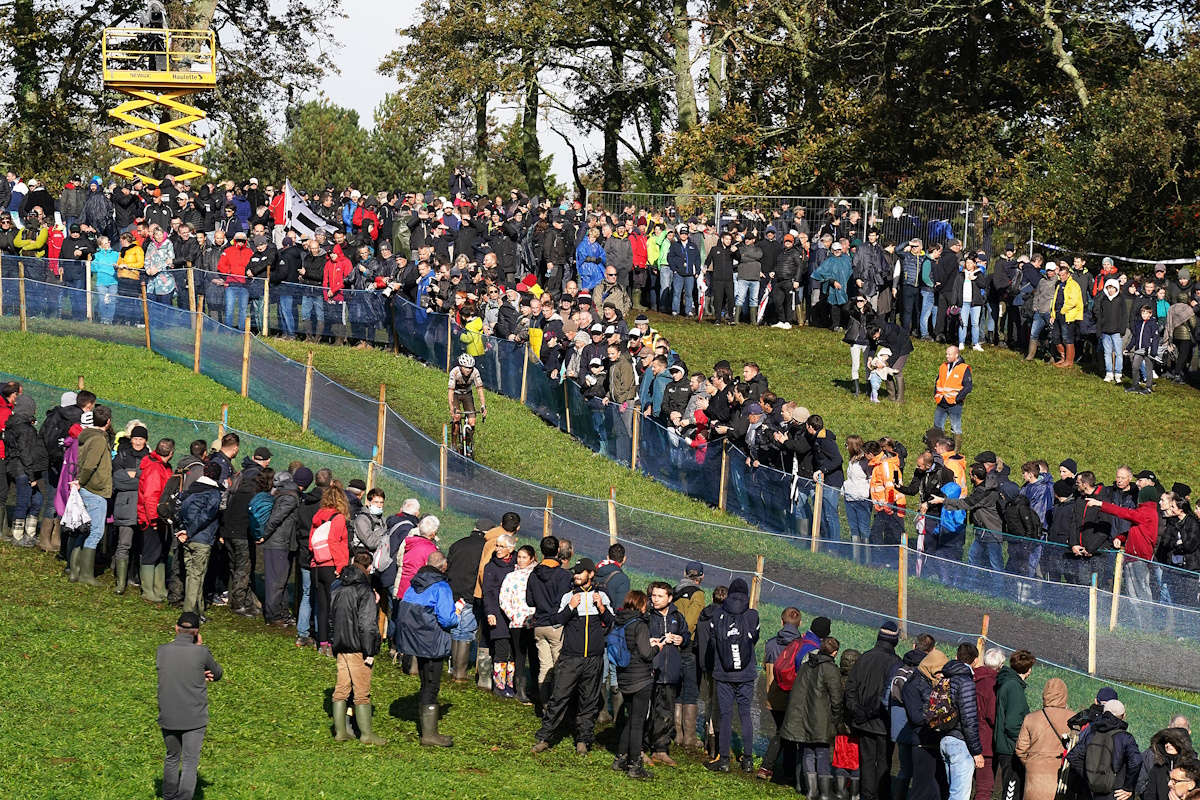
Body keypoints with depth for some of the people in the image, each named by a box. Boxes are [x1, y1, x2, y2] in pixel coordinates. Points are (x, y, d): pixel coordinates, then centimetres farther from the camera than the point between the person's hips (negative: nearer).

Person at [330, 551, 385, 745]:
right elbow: (367, 624, -17)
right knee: (362, 692, -1)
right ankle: (366, 734, 4)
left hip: (340, 647, 7)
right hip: (357, 648, -7)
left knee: (341, 689, 12)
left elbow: (330, 618, 16)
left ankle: (340, 731, 17)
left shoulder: (337, 589, 8)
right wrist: (370, 651, -12)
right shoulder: (365, 591, -15)